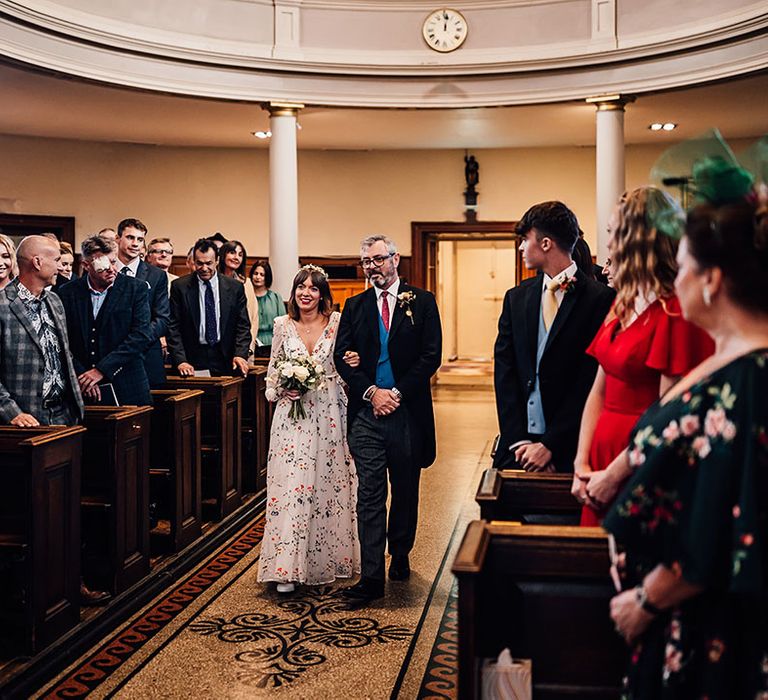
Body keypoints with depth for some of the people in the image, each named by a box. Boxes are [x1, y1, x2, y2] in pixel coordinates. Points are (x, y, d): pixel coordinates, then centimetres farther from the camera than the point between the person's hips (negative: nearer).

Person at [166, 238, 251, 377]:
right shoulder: (179, 286, 1)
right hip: (192, 359, -1)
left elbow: (243, 325, 5)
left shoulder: (235, 287, 4)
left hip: (225, 359, 1)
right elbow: (173, 327, -2)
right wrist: (180, 360, -13)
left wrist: (240, 355, -10)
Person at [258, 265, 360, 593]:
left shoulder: (337, 322, 1)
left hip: (328, 415, 0)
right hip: (292, 415, 0)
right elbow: (273, 367, 13)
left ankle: (327, 558, 19)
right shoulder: (282, 325, 5)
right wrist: (278, 390, -3)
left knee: (328, 485, 5)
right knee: (290, 485, -6)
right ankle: (287, 567, -2)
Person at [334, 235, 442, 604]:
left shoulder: (422, 302, 2)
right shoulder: (355, 306, 9)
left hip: (408, 410, -1)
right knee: (369, 494, -2)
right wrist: (372, 392, -10)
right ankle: (371, 577, -1)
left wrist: (398, 393, -12)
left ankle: (400, 556, 34)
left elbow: (431, 356, -5)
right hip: (366, 412, 1)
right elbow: (342, 357, 4)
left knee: (405, 490, 13)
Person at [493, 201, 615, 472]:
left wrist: (550, 445, -13)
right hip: (518, 442, 4)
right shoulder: (516, 298, 9)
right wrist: (517, 440, -6)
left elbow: (592, 380, -10)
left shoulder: (600, 299, -7)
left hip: (568, 447, -4)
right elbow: (504, 370, 4)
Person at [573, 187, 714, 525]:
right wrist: (582, 464, 0)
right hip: (603, 459, 7)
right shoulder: (623, 304, 10)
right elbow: (598, 392, 9)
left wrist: (614, 476, -13)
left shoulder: (675, 313, -15)